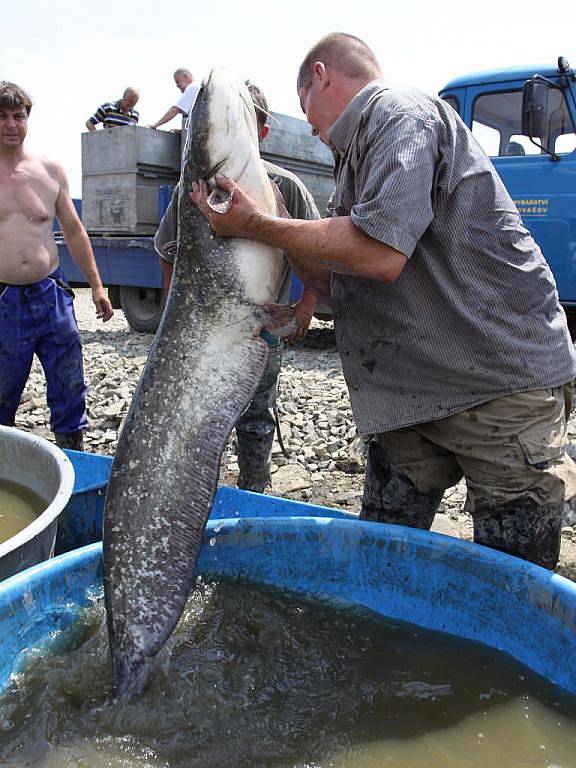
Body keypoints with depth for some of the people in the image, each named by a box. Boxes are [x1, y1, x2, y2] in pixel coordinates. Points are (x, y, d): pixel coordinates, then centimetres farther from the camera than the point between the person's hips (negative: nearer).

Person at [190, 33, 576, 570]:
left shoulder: (403, 113, -9)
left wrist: (258, 226, -15)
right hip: (411, 392, 9)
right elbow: (340, 287, 17)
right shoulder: (356, 157, 20)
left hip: (502, 387, -9)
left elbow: (380, 255, -25)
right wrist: (275, 225, 7)